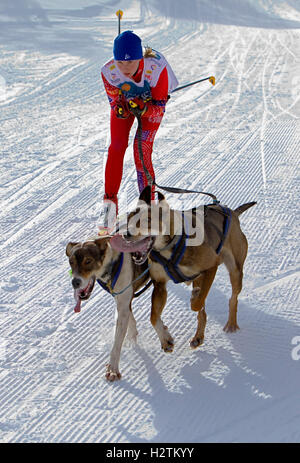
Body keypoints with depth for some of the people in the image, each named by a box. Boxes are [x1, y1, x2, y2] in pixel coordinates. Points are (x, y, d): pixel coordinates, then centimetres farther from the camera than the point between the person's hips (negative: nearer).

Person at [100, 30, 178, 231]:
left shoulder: (157, 68, -40)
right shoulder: (109, 72, -34)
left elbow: (159, 109, -31)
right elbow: (115, 102, -21)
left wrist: (142, 108, -51)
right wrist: (120, 109, -44)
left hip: (152, 101, -2)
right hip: (124, 99, 2)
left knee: (142, 150, -15)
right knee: (116, 146, -11)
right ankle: (110, 201, -2)